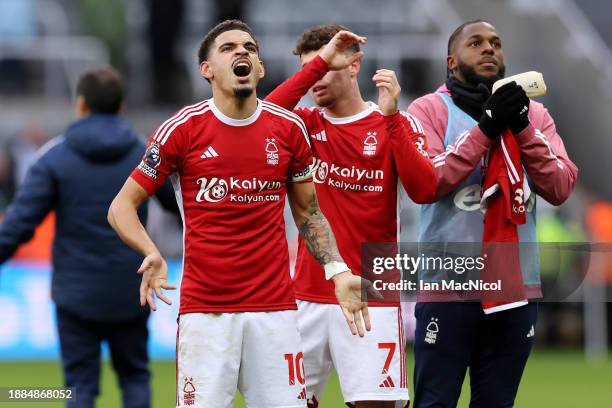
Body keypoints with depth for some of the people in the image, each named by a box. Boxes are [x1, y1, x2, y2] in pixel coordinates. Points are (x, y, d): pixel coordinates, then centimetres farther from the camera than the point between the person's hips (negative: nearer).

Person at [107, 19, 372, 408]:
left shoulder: (289, 128, 7)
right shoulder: (183, 129, -2)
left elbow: (308, 211, 18)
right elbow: (122, 206, 3)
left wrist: (338, 272, 3)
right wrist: (151, 255, -16)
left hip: (275, 308, 2)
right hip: (205, 312, -2)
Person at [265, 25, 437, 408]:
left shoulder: (397, 125, 2)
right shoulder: (308, 125, 9)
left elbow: (424, 190, -12)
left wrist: (391, 116, -17)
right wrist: (318, 62, -15)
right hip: (309, 295, 3)